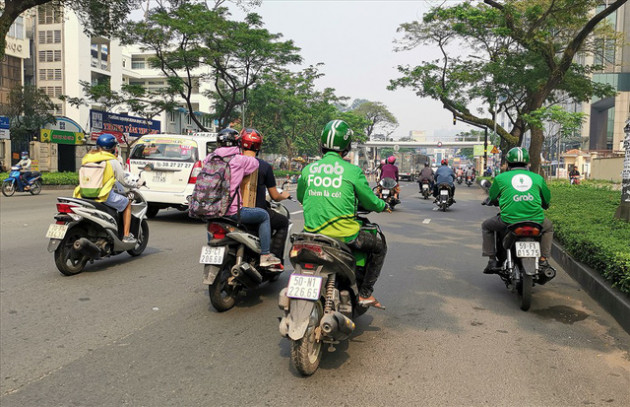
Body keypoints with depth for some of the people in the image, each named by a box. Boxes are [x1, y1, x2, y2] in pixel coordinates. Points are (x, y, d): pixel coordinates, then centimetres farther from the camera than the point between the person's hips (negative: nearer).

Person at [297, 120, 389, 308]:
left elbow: (300, 196, 18)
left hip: (313, 233, 4)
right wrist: (383, 206, 22)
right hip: (344, 234, -4)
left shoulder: (308, 169, 2)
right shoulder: (352, 171, -9)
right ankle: (365, 293, 18)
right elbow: (370, 202, 0)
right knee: (379, 247, 20)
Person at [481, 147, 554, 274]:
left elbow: (492, 198, 16)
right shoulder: (538, 178, 11)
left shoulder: (501, 178, 5)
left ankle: (492, 261, 19)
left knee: (486, 226, 27)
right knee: (548, 228, 37)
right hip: (535, 221, 2)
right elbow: (547, 201, 21)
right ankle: (543, 260, 26)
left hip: (508, 221, -2)